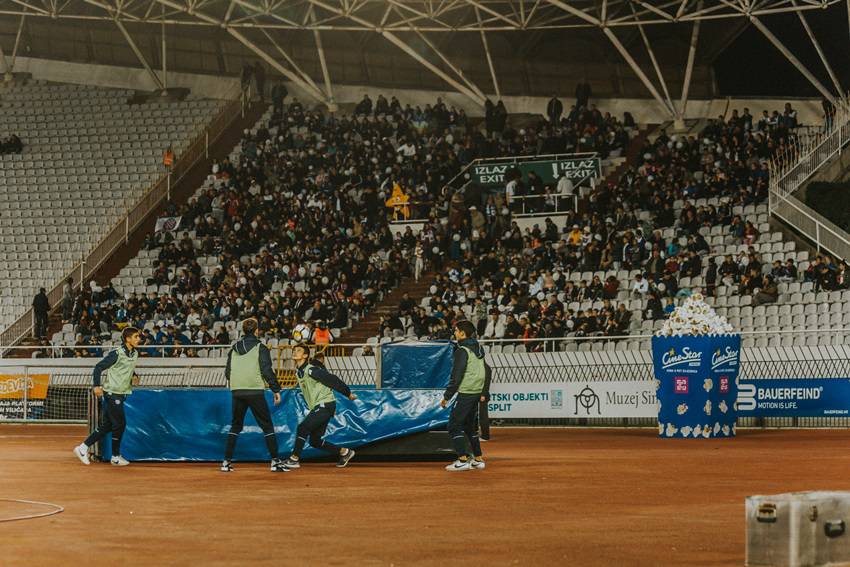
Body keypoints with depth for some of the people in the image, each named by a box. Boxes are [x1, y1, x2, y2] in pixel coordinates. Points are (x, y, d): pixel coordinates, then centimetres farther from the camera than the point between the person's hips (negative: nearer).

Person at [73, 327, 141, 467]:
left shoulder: (135, 353, 9)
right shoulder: (117, 354, -16)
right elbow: (99, 367, -14)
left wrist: (134, 376, 6)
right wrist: (97, 386, -23)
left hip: (121, 395, 8)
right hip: (112, 393, -8)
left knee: (106, 426, 9)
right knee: (119, 424, -3)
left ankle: (83, 448, 16)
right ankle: (116, 457, 9)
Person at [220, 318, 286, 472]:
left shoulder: (234, 348, 10)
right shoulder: (260, 348, -4)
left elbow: (227, 373, 11)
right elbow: (267, 371, -10)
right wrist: (276, 389, -5)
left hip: (237, 392, 4)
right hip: (255, 391, -4)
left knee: (235, 426, 15)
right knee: (267, 425, 1)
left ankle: (227, 461, 10)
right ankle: (275, 461, -5)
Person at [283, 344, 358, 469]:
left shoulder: (311, 370, -16)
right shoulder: (298, 372, 11)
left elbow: (332, 380, -13)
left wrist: (348, 393, -6)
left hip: (325, 404, -9)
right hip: (316, 407, 9)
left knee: (302, 428, -19)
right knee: (315, 441, 9)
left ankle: (294, 459, -14)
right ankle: (344, 452, 24)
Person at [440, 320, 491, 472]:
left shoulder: (462, 351, -14)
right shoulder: (478, 349, 12)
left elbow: (456, 377, -18)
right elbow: (487, 371, 16)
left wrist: (447, 396, -13)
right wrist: (484, 393, 19)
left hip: (465, 394, -9)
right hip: (477, 393, 9)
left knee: (454, 426, -5)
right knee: (470, 426, 18)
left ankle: (463, 460, -11)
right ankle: (478, 460, 19)